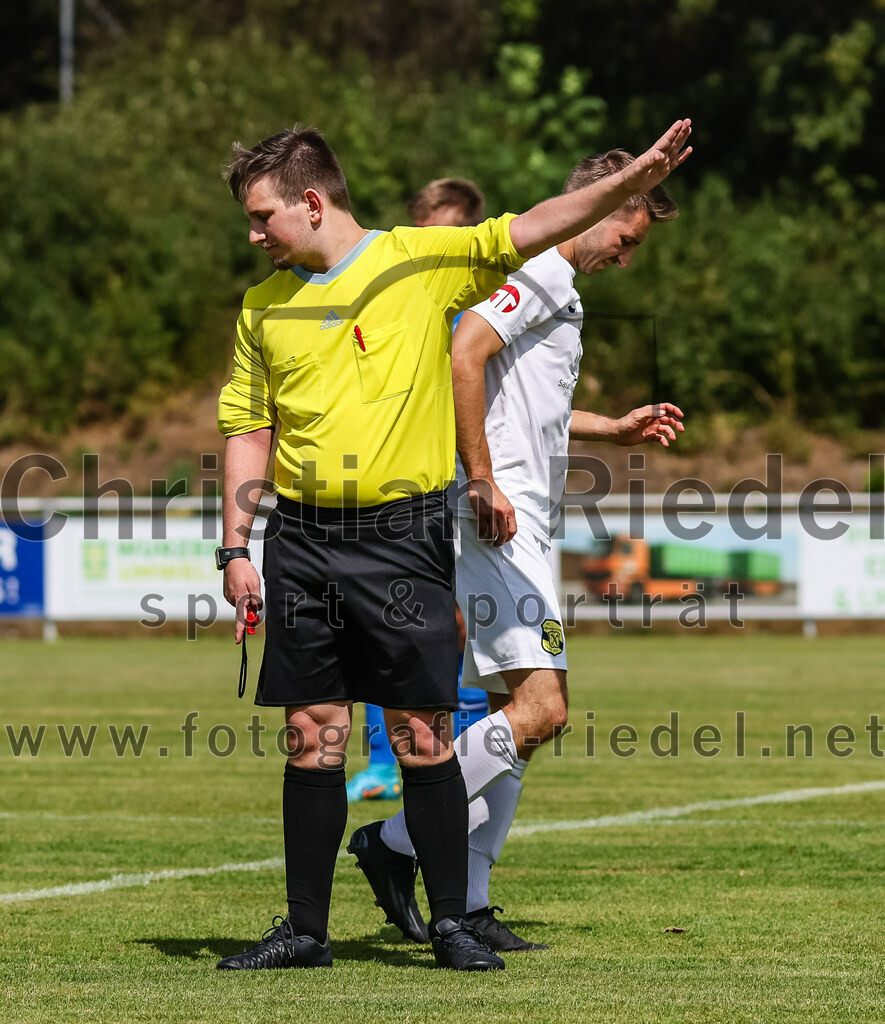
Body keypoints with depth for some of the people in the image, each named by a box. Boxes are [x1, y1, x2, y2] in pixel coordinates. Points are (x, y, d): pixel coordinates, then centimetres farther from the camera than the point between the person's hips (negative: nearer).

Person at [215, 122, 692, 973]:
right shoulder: (263, 305, 11)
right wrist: (234, 550, 8)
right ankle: (305, 929, 11)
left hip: (402, 537, -3)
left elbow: (525, 232, -6)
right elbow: (246, 429, 14)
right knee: (312, 738, 5)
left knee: (422, 736, -3)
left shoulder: (422, 261, 0)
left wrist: (631, 182, -18)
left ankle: (451, 924, 6)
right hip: (300, 542, 3)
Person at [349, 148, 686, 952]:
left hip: (517, 523, 11)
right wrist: (482, 480, -23)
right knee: (541, 708, -15)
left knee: (526, 711, 9)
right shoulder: (537, 274, -9)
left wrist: (614, 430, 34)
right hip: (496, 520, -11)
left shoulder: (554, 288, 24)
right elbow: (464, 355, -23)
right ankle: (400, 839, -9)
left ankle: (467, 900, 9)